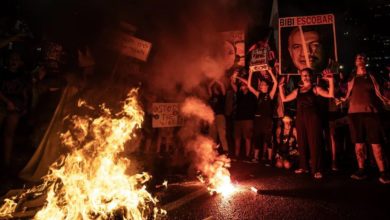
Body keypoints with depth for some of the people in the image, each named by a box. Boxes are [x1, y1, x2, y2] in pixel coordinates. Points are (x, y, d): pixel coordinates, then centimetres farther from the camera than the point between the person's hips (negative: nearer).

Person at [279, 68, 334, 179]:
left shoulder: (315, 88, 4)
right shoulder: (297, 90, 17)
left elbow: (331, 95, -8)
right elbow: (284, 99, 18)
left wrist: (330, 80, -16)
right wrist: (280, 86, 12)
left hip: (312, 117, -4)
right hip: (300, 118, 5)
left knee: (314, 143, -6)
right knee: (302, 143, 8)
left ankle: (316, 170, -1)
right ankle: (303, 167, 19)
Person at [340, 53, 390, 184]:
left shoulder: (372, 77, 13)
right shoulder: (352, 78, 15)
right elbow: (347, 95, 18)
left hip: (371, 111, -1)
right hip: (355, 112, 1)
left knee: (376, 143, -7)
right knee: (358, 143, 3)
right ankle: (361, 170, 12)